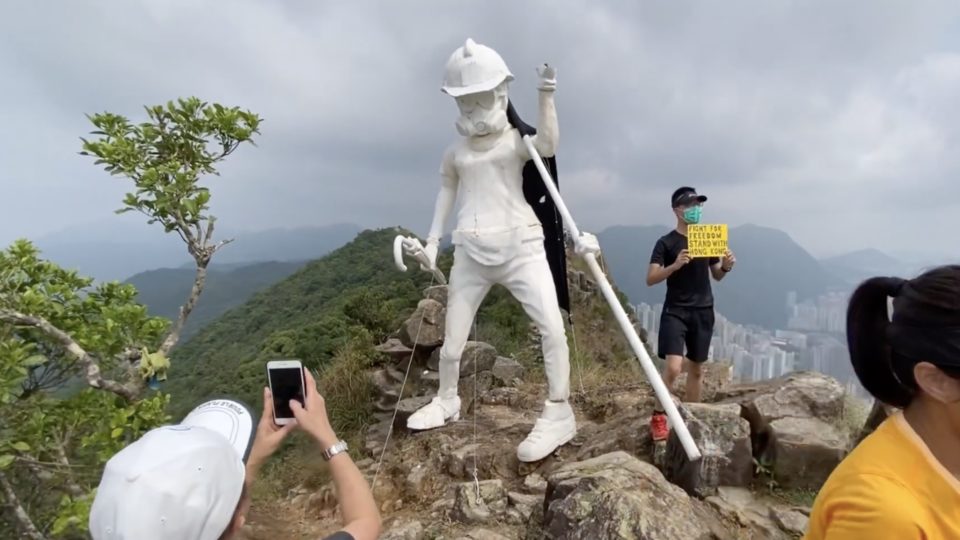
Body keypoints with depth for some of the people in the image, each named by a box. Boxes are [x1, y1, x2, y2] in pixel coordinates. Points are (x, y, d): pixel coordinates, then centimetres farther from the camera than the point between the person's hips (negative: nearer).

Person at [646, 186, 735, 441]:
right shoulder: (666, 243, -6)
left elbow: (716, 275, 16)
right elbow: (650, 279, -13)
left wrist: (726, 266, -6)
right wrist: (675, 265, -28)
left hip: (703, 311, 5)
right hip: (675, 311, -5)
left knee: (696, 368, 12)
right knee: (673, 366, -17)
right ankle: (658, 416, 2)